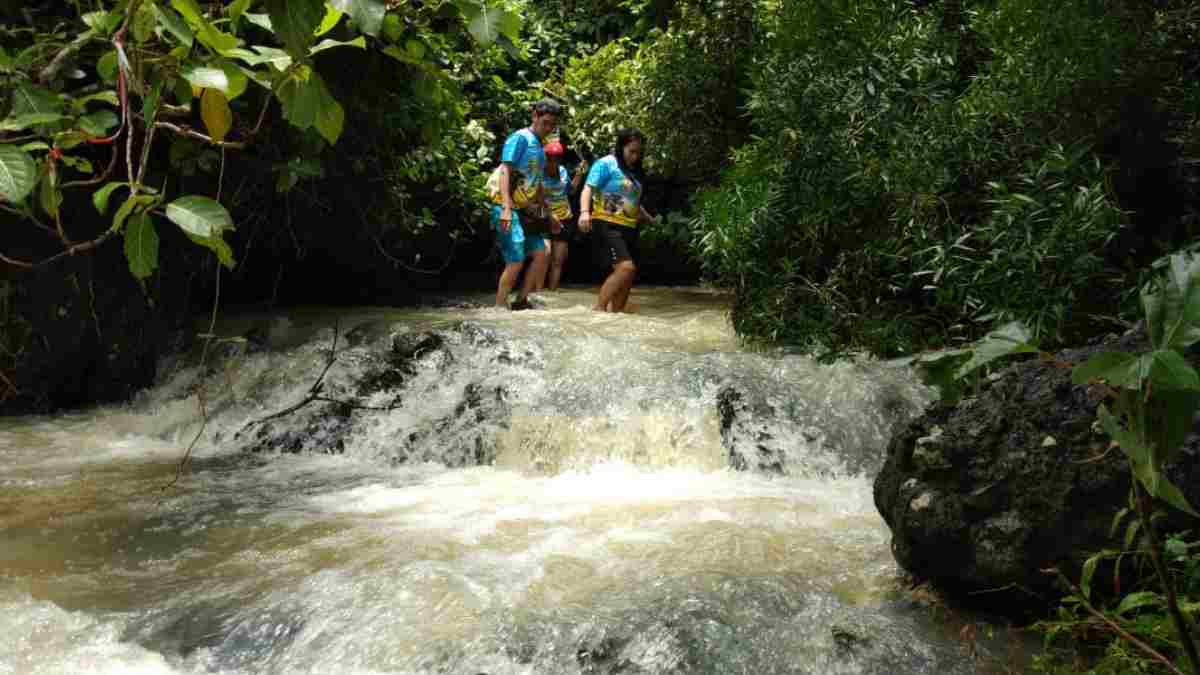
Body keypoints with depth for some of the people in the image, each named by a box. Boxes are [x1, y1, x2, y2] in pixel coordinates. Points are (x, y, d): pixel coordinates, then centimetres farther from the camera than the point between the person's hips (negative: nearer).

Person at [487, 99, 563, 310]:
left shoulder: (539, 147, 18)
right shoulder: (520, 138, -9)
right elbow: (505, 171, -18)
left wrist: (549, 215, 26)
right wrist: (507, 208, -27)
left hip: (525, 210, 9)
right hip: (508, 208, -9)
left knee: (540, 254, 4)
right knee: (516, 262, -12)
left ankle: (521, 301, 12)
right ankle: (499, 307, -2)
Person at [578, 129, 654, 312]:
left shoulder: (634, 171, 18)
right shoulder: (606, 164, -4)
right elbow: (589, 188, -14)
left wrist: (650, 220, 31)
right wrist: (584, 211, -30)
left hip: (629, 229, 8)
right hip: (607, 225, -8)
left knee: (627, 276, 6)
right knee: (625, 267, -23)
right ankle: (599, 308, -15)